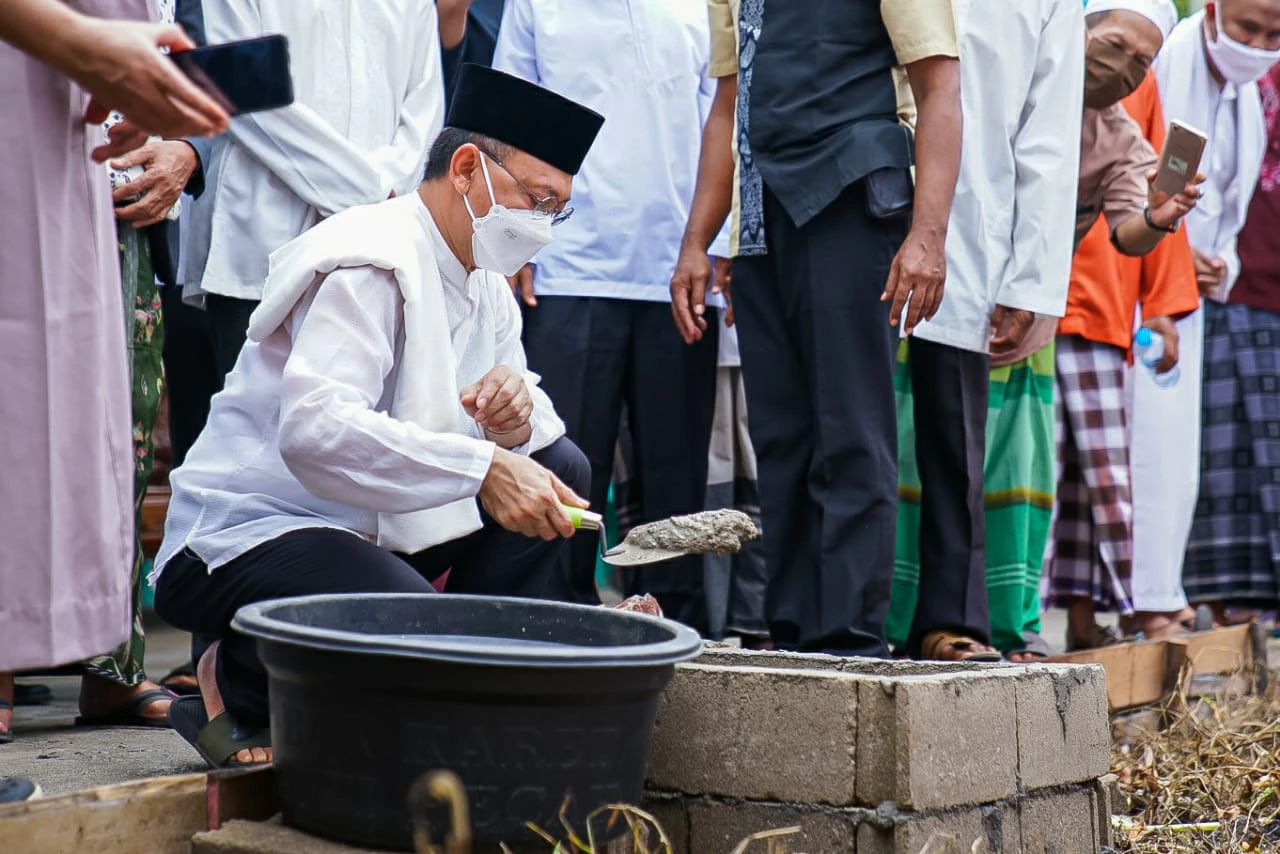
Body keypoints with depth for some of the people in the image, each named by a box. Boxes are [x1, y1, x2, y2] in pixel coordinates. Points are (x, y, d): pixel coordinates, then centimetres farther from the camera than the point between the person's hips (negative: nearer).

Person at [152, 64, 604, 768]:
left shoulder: (486, 285, 12)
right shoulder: (372, 262, -20)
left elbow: (531, 425, 12)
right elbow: (313, 428, -34)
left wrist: (518, 413, -14)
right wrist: (481, 466, -37)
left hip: (370, 528, 10)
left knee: (557, 465, 1)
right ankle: (237, 686, -6)